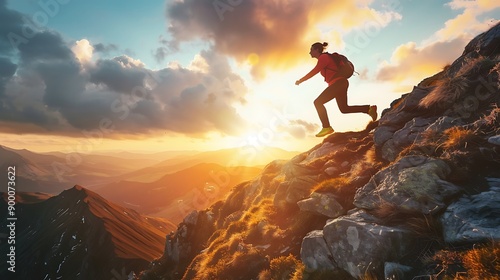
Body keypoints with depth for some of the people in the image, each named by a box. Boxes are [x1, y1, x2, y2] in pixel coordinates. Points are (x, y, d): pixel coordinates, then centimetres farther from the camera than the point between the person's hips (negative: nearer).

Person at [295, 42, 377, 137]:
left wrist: (301, 80, -11)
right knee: (344, 109, 16)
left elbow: (314, 72, -18)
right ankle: (369, 108, 13)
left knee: (318, 102, -12)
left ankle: (326, 127, -15)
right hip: (341, 83, 10)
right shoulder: (324, 58, 20)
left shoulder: (323, 57, -8)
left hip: (338, 83, -10)